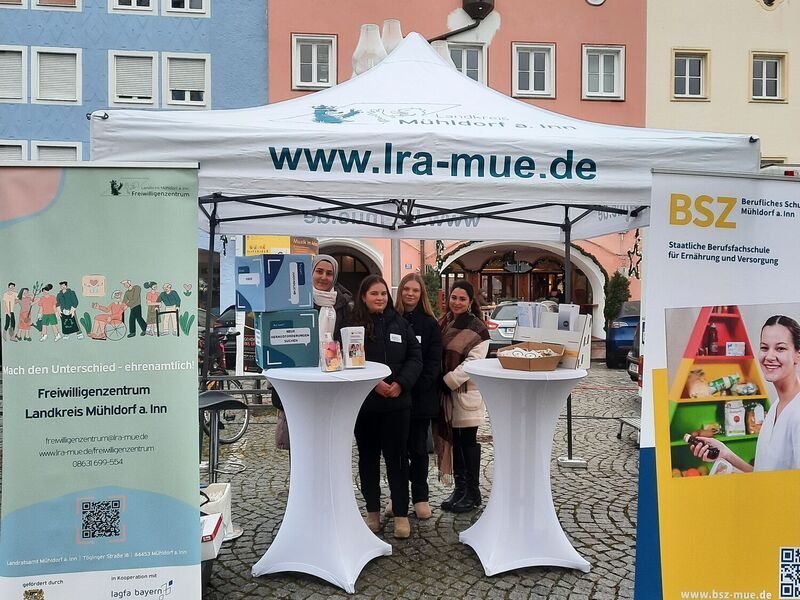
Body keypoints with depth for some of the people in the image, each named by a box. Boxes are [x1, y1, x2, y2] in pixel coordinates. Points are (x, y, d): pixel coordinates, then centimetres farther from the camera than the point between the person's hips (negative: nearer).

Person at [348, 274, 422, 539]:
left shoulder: (399, 323, 6)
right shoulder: (353, 325, -2)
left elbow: (415, 357, 5)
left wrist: (401, 383, -10)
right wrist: (374, 383, -17)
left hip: (397, 402, 1)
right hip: (364, 403, -1)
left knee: (396, 457, 5)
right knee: (368, 457, 11)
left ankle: (401, 513, 17)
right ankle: (372, 511, 26)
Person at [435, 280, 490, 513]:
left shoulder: (477, 329, -9)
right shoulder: (442, 323, 8)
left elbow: (472, 364, -15)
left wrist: (447, 380, -18)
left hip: (466, 392, -6)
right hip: (445, 392, 6)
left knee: (468, 441, 3)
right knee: (453, 439, 13)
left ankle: (473, 493, 16)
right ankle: (460, 488, 27)